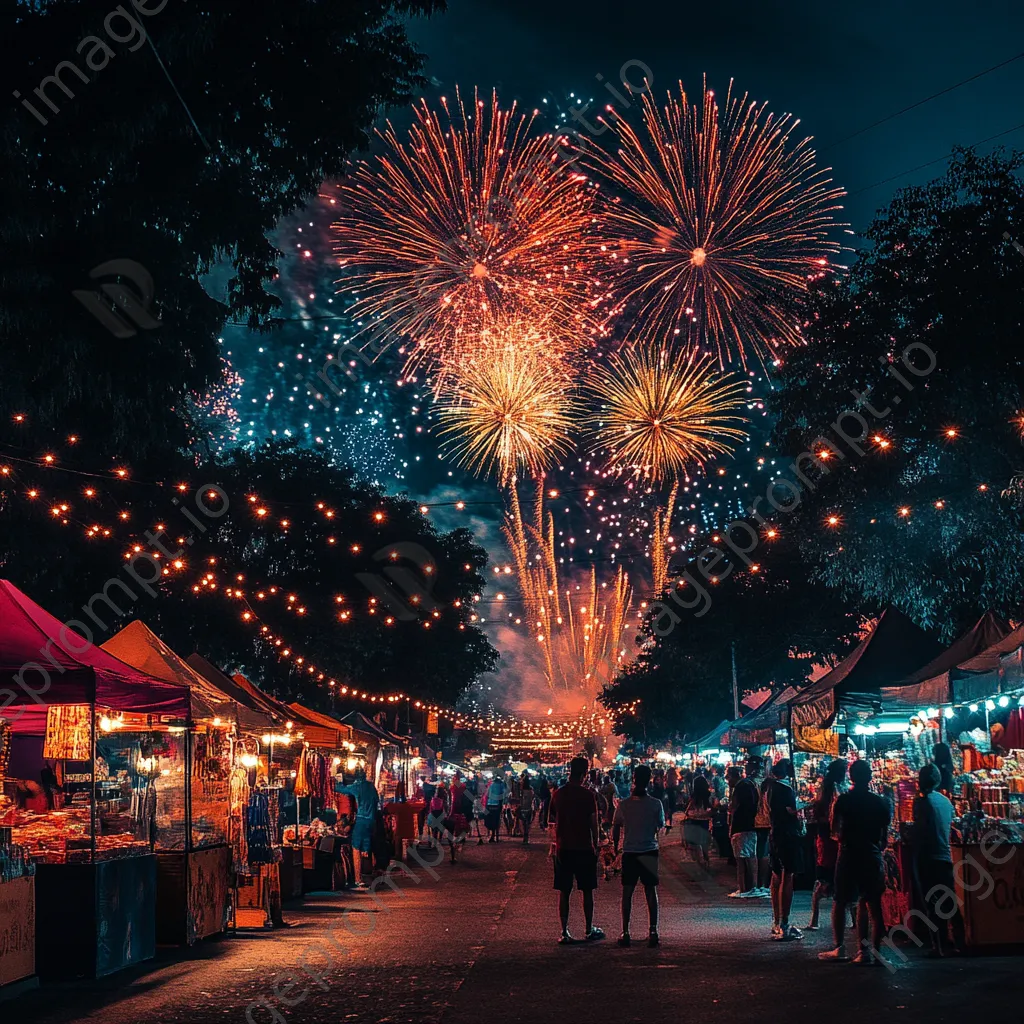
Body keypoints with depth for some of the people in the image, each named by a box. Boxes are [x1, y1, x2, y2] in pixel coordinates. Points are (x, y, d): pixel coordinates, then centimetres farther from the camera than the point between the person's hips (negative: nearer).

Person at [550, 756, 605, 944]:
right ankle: (590, 930, 16)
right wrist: (596, 845, 4)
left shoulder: (558, 794, 1)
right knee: (587, 891, 9)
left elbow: (555, 820, 9)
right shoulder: (587, 794, -10)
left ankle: (564, 932, 4)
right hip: (584, 849, -3)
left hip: (563, 849, 3)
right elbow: (593, 823, -7)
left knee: (563, 892, 6)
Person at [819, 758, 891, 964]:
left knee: (841, 902, 8)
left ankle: (839, 948, 6)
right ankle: (875, 951, 2)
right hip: (872, 857, 2)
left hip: (849, 855, -2)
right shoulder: (880, 803, 0)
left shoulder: (843, 801, -6)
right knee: (873, 905, 5)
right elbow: (885, 835, 3)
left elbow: (835, 830, -7)